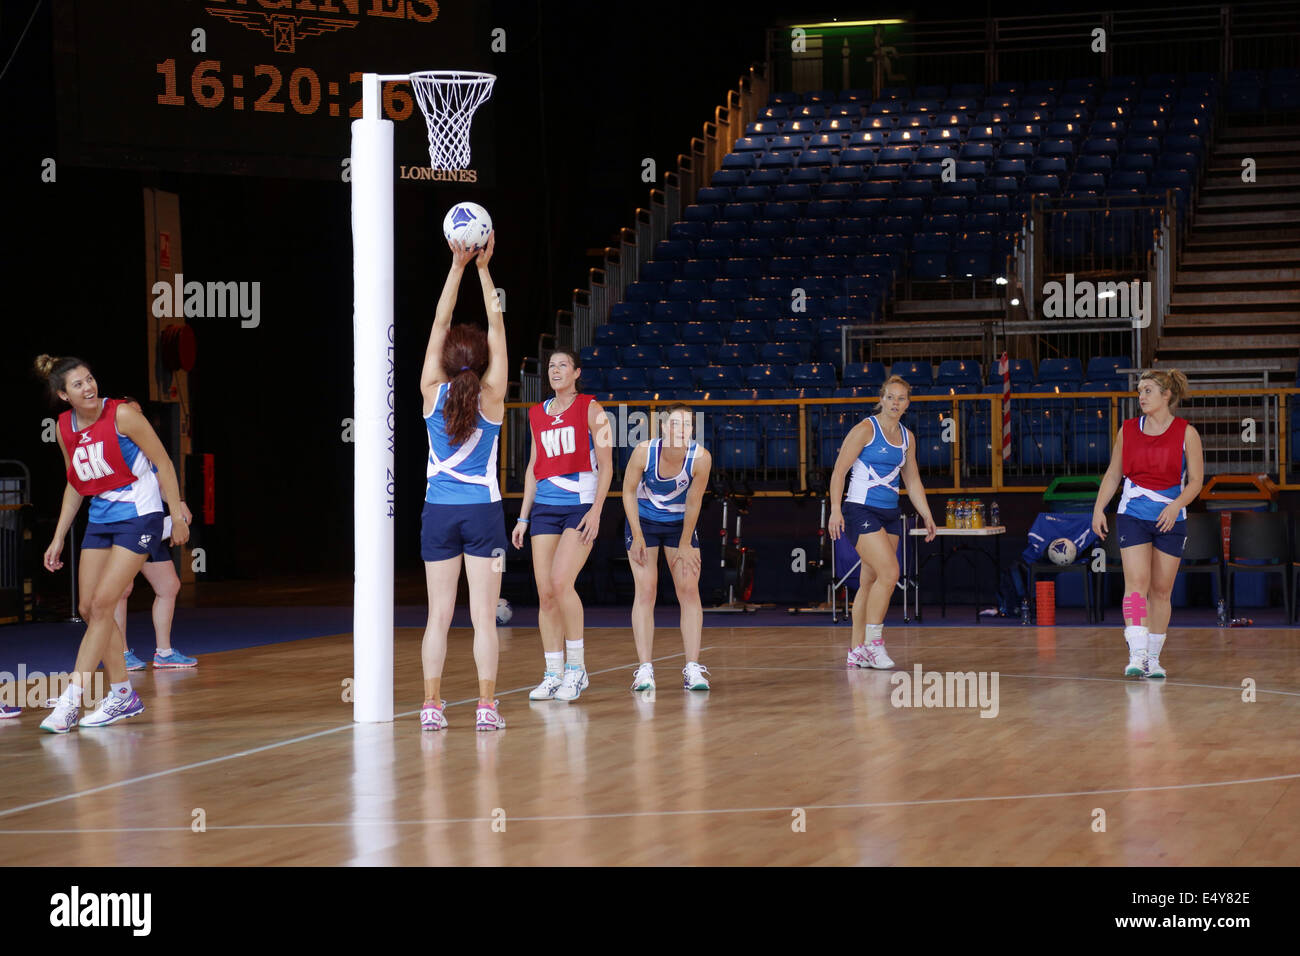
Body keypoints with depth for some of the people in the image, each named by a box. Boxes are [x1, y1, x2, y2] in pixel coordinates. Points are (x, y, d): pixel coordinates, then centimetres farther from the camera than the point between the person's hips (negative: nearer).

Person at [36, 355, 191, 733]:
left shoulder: (121, 414, -15)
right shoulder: (65, 427, 2)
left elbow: (163, 463, -9)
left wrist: (179, 515, -11)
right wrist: (58, 539, 13)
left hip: (138, 517, -7)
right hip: (100, 519, 7)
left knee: (102, 604, -13)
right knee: (89, 609, 3)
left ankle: (72, 698, -13)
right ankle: (124, 695, 15)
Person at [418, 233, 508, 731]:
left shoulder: (433, 393, -5)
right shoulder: (491, 398, -8)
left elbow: (440, 323, -1)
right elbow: (497, 329, -4)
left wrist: (457, 265, -1)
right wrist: (482, 268, -4)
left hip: (439, 512, 2)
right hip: (483, 511, -2)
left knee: (438, 615, 4)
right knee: (483, 615, -2)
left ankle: (432, 705, 1)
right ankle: (486, 705, -5)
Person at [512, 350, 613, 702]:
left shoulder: (590, 409, 0)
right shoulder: (538, 414, 14)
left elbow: (606, 465, -3)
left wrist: (596, 510, -13)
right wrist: (523, 517, 14)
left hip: (581, 505, -5)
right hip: (545, 507, 5)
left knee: (561, 581, -20)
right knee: (545, 592, -1)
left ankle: (576, 667, -8)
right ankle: (554, 674, 5)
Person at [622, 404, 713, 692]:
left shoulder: (701, 457, -24)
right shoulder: (644, 452, -26)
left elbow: (693, 503, -13)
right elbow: (629, 491, -12)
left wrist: (684, 544, -8)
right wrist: (637, 537, -13)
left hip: (680, 523, 1)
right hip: (644, 521, -1)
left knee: (689, 590, -6)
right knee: (645, 590, -8)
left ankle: (692, 668, -3)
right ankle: (644, 669, -9)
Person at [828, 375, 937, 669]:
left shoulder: (906, 437, 13)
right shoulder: (865, 429, -7)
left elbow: (912, 481, 22)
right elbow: (839, 471, -9)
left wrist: (926, 515, 15)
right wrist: (835, 509, -19)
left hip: (889, 514, 7)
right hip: (861, 510, -7)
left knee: (870, 583, 6)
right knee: (889, 572, -18)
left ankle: (857, 650, 11)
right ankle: (873, 642, -10)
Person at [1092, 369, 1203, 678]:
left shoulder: (1186, 433, -1)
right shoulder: (1128, 430, 6)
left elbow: (1196, 481, -2)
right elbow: (1113, 474, 13)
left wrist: (1175, 505, -18)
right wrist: (1099, 509, 3)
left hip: (1170, 520, 0)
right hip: (1132, 515, 0)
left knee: (1161, 590, 4)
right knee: (1136, 583, -14)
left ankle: (1153, 658, 13)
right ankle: (1136, 655, -24)